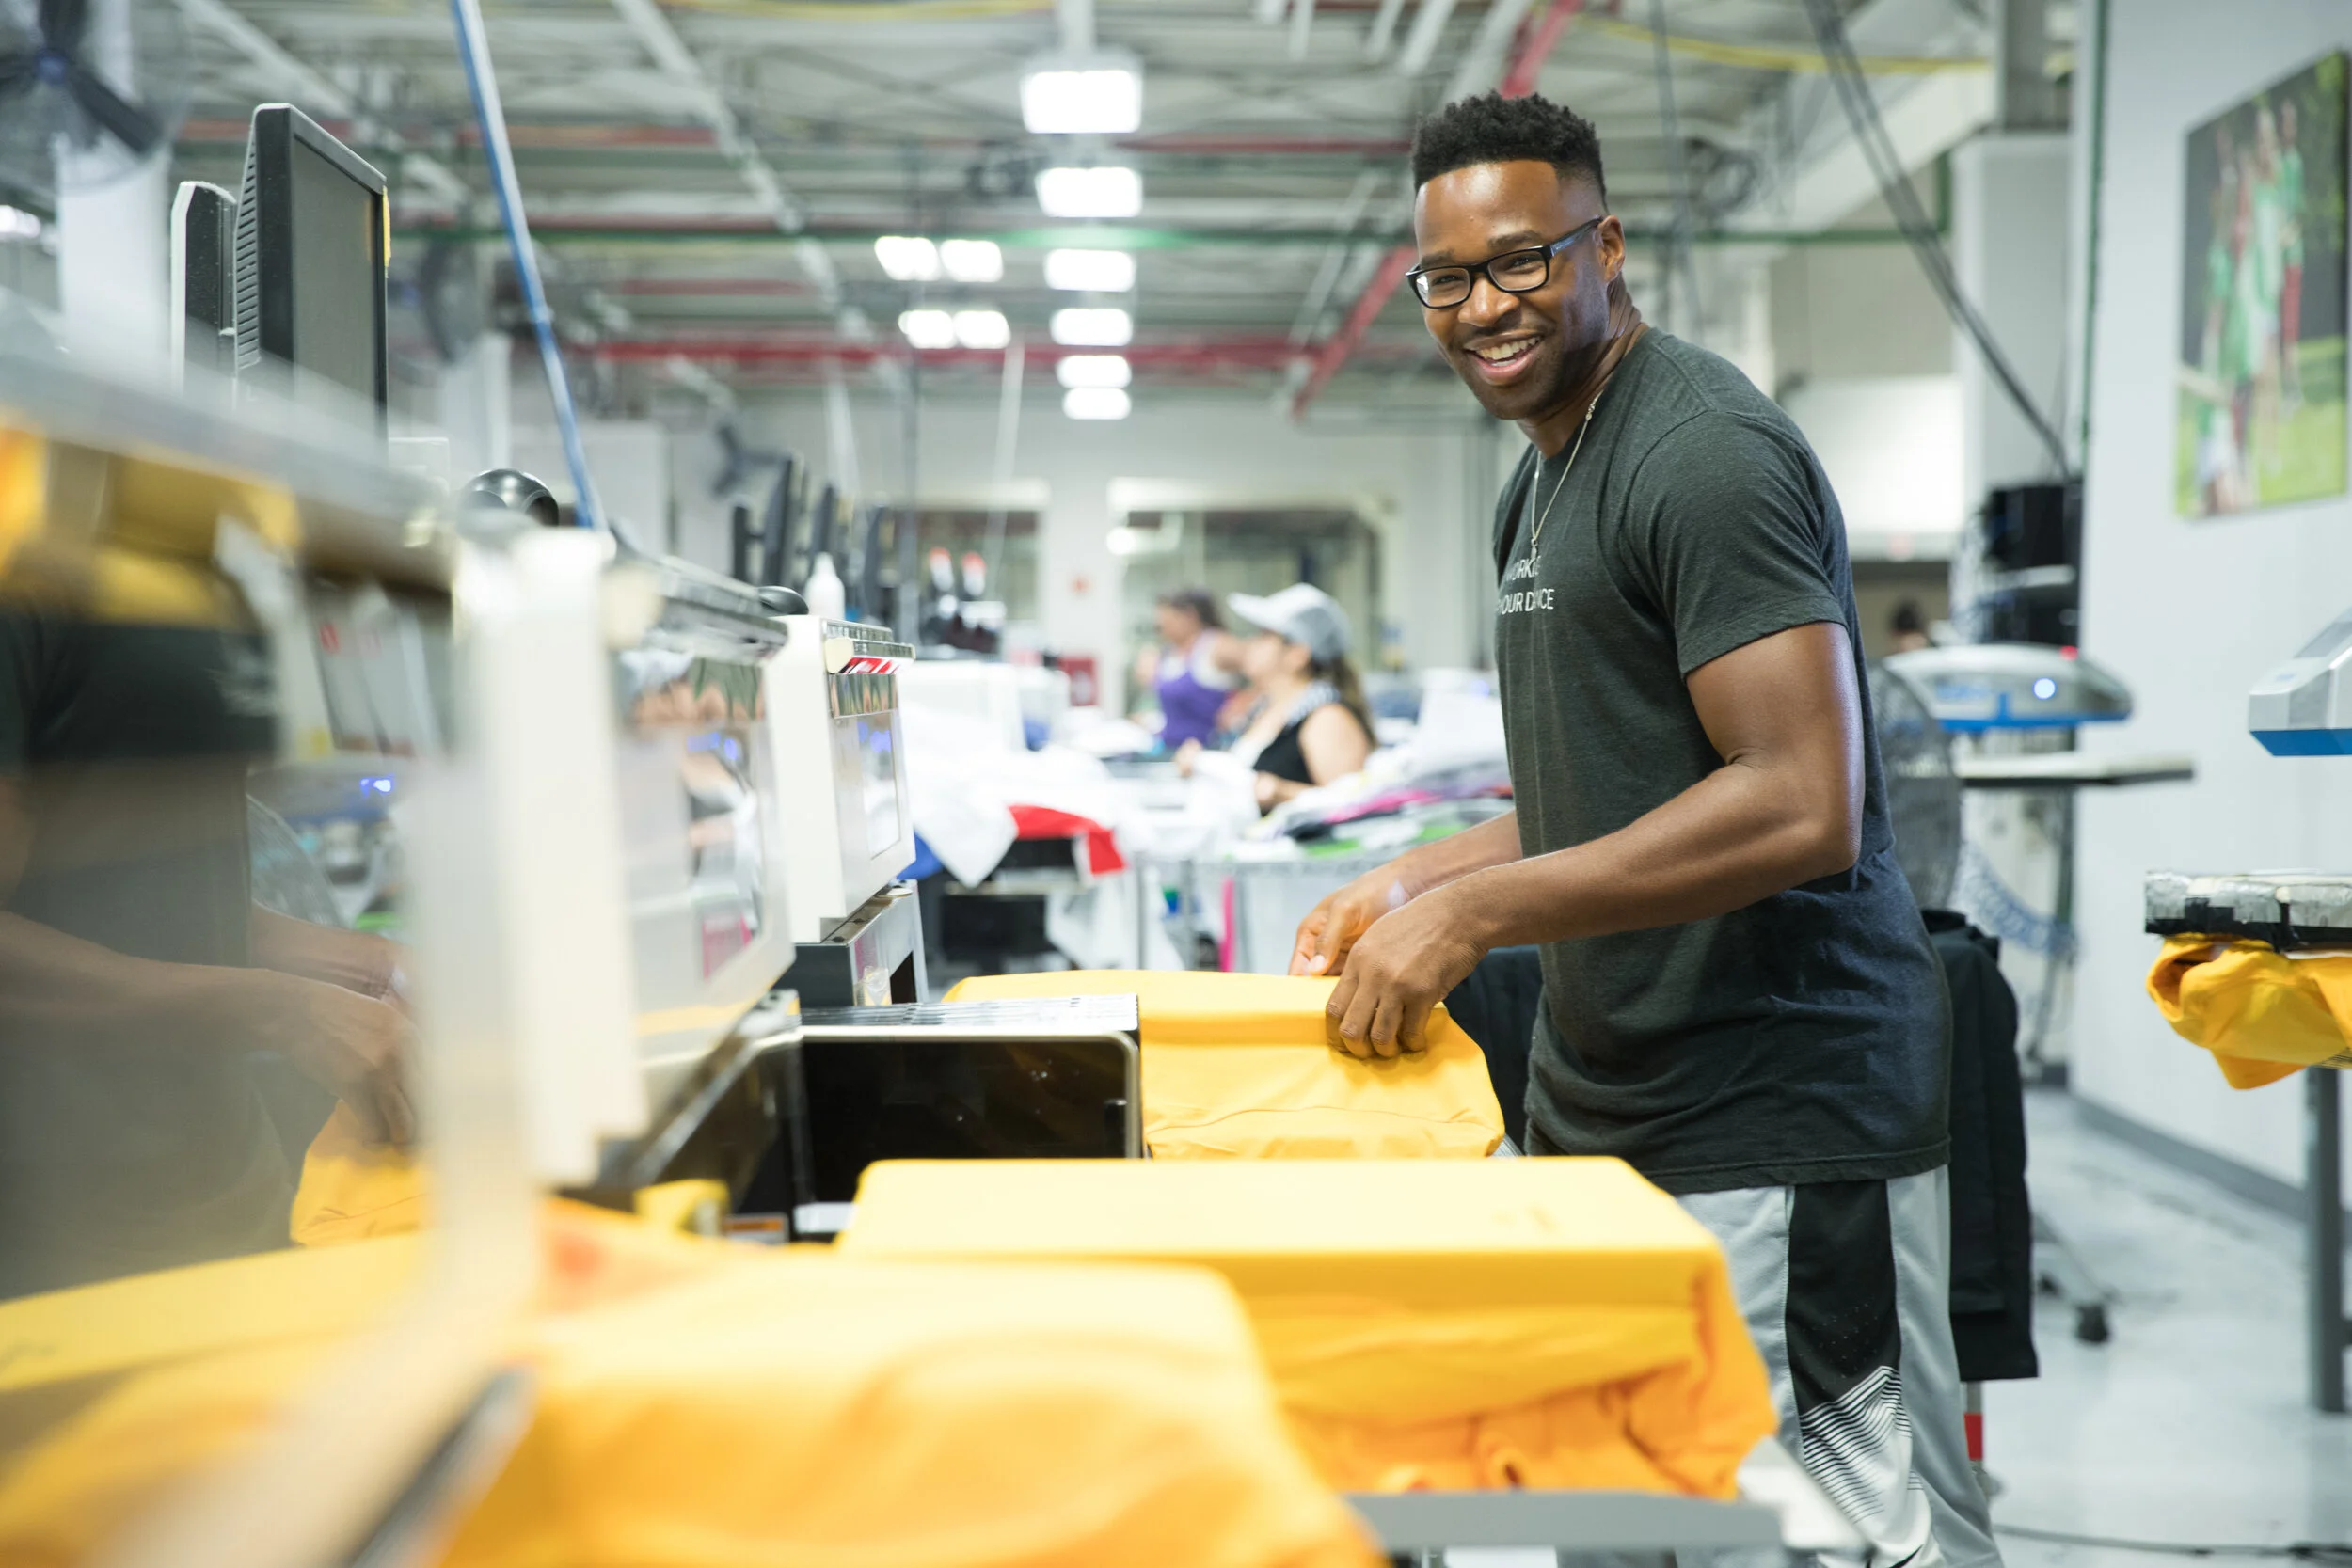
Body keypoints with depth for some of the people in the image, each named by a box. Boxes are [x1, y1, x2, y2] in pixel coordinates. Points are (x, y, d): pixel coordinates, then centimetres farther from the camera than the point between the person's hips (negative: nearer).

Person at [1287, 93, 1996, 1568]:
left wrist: (1477, 911, -23)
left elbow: (1801, 807, -23)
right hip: (1607, 1110, 9)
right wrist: (1413, 883, 9)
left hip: (1773, 1131, -9)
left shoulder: (1704, 451, -14)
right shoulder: (1544, 477, 17)